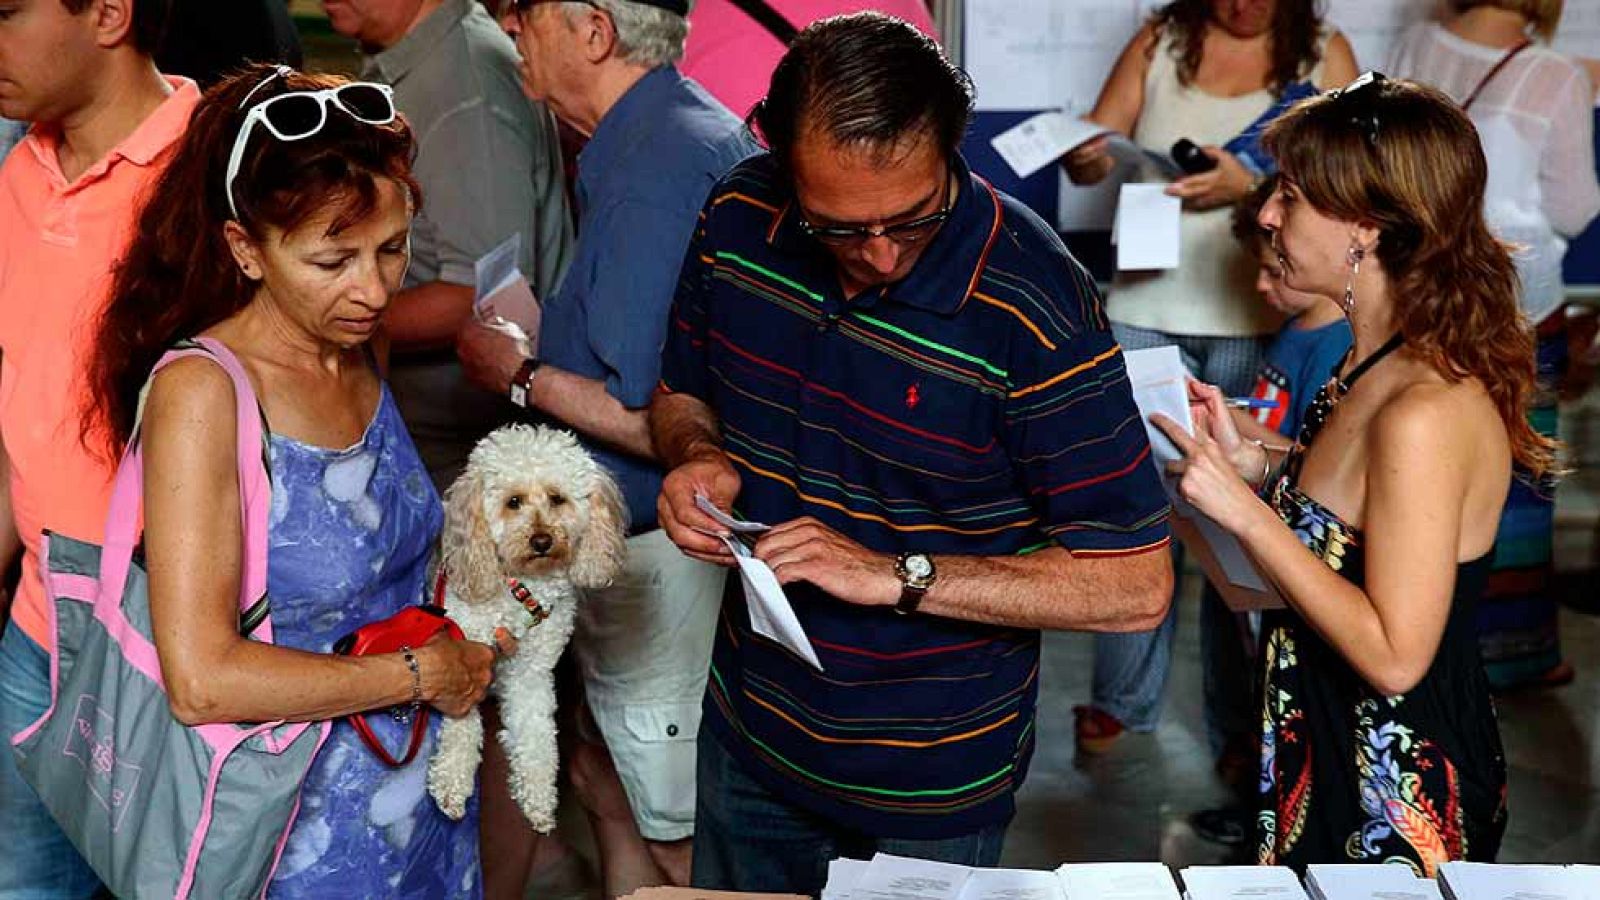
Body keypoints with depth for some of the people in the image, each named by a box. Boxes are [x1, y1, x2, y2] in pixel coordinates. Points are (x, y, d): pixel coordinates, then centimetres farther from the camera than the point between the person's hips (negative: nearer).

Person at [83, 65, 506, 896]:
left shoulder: (355, 354, -1)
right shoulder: (202, 392, -22)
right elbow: (202, 681, -28)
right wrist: (423, 674, -18)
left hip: (430, 790, 7)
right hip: (310, 826, -6)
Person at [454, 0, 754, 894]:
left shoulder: (654, 176, -25)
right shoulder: (681, 130, 7)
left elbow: (665, 427, -29)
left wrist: (523, 375, -15)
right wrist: (549, 348, 12)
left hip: (660, 553, -10)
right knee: (608, 777, 25)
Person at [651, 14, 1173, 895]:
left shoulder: (1034, 308, -28)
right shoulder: (739, 218, -12)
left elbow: (1137, 586, -24)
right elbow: (681, 396, 7)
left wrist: (897, 575, -28)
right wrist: (699, 457, -16)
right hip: (749, 722, 5)